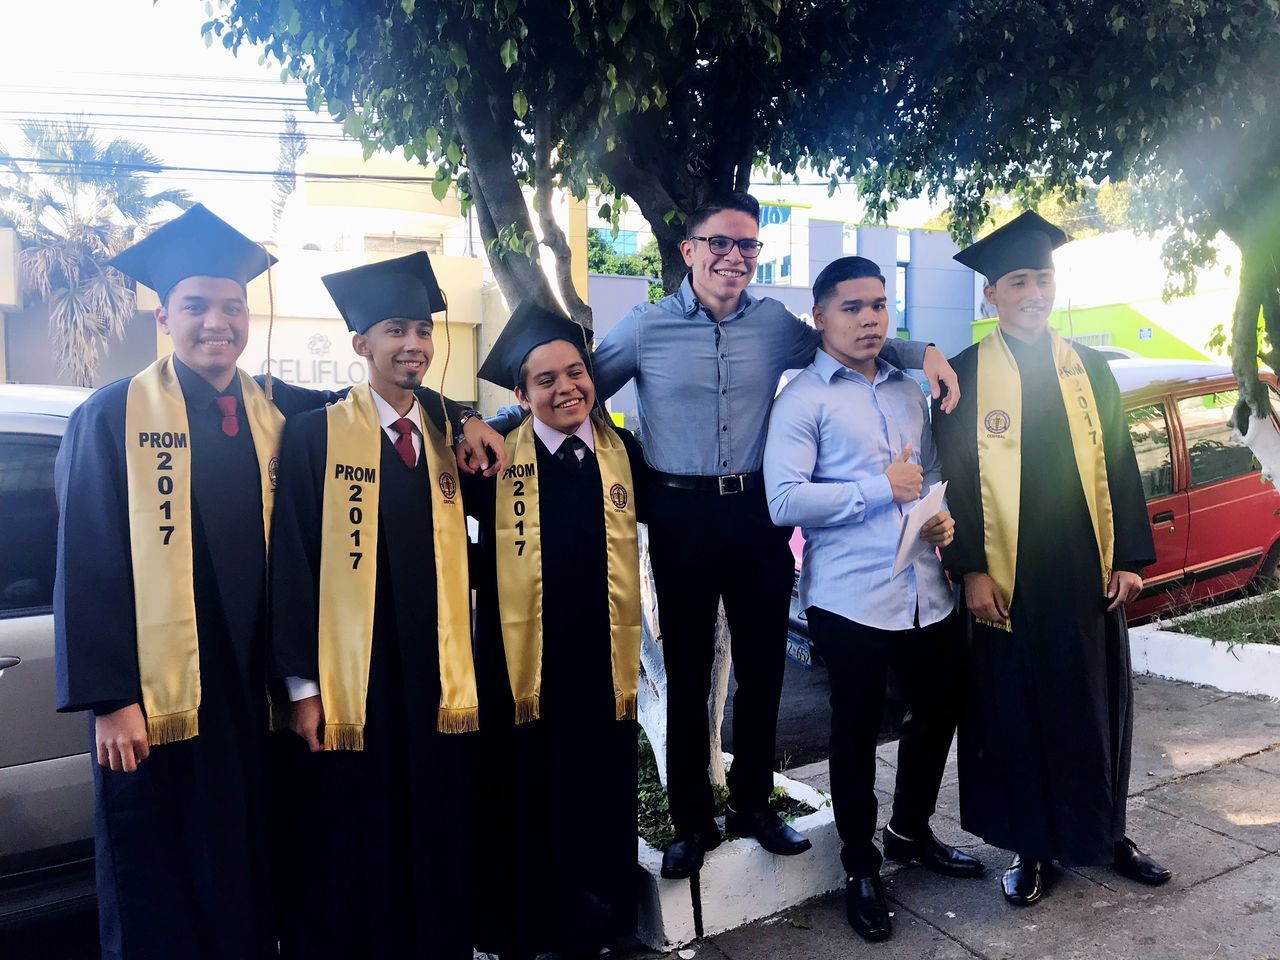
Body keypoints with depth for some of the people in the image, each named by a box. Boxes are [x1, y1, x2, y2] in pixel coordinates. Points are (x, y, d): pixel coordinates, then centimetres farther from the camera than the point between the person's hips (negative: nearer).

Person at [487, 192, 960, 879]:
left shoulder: (777, 325, 4)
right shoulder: (645, 326, -2)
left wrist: (922, 352, 1)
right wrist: (494, 425, -9)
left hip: (758, 513, 2)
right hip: (681, 517, -2)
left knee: (763, 665, 12)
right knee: (687, 670, 8)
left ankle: (753, 802, 33)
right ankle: (692, 820, 26)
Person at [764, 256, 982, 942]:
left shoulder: (909, 392, 14)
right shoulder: (803, 398, -7)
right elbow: (784, 501, -17)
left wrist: (943, 517, 1)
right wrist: (881, 488, -15)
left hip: (927, 592, 7)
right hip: (850, 597, -6)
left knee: (939, 709, 18)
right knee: (857, 729, 7)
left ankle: (911, 831, 43)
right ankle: (860, 868, 29)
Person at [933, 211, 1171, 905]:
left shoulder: (1089, 368, 9)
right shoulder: (966, 374, -1)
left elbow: (1120, 465, 9)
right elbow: (953, 478, -4)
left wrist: (1130, 557, 2)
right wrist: (971, 570, -10)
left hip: (1089, 575, 3)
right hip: (1008, 580, -3)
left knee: (1096, 706, 12)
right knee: (1016, 712, 6)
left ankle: (1103, 831, 32)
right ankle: (1029, 846, 22)